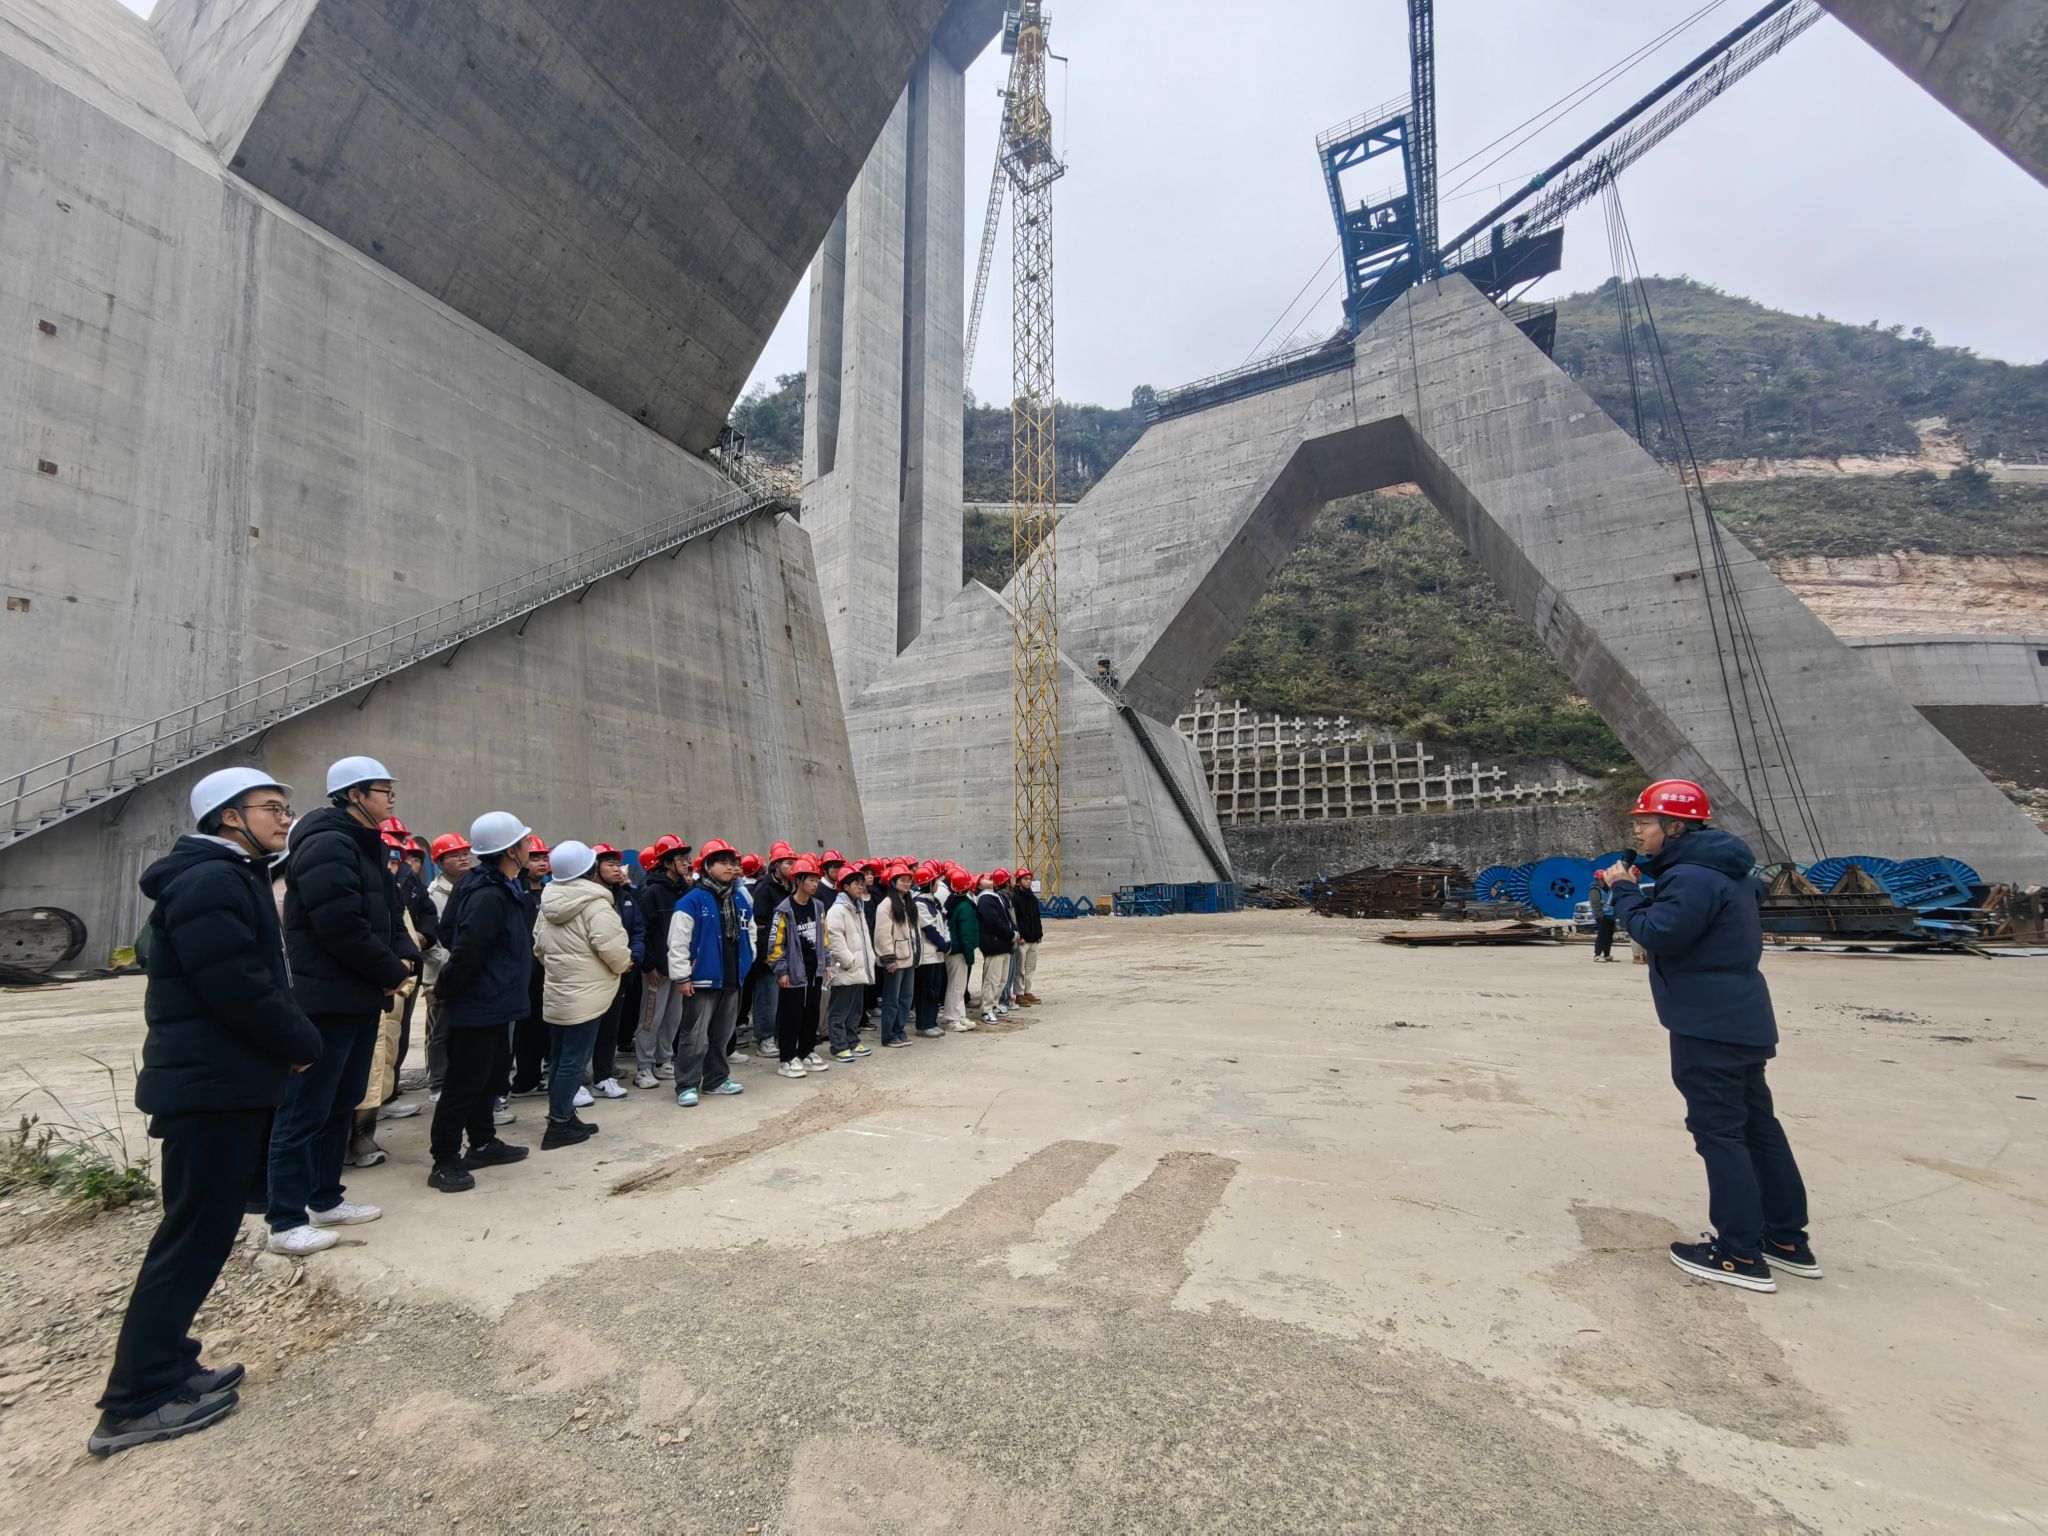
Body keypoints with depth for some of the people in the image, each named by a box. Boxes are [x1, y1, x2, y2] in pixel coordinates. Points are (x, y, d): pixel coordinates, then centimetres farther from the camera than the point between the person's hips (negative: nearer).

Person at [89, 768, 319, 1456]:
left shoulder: (233, 879, 16)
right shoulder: (209, 881, -18)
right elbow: (240, 989, -24)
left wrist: (289, 1043, 7)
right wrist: (304, 1044, -10)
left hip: (225, 1082, 11)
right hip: (212, 1087, -11)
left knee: (203, 1228, 17)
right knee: (195, 1234, -1)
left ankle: (166, 1368, 29)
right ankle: (137, 1401, 10)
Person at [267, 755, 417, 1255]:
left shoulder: (363, 847, 16)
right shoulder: (327, 845, -17)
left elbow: (388, 918, 17)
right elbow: (342, 928, -24)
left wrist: (405, 957, -2)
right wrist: (392, 973, -12)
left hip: (360, 999, 10)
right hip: (325, 1001, -10)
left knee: (341, 1103, 17)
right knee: (304, 1111, -1)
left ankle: (325, 1199, 29)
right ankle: (286, 1222, 9)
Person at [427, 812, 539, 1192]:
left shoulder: (498, 887, 7)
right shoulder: (490, 896, -25)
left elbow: (449, 928, 18)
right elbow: (466, 951, -27)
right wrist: (444, 990, -12)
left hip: (491, 1004, 10)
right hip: (479, 1006, -10)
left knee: (487, 1076, 19)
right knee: (464, 1083, 0)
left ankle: (482, 1143, 32)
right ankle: (445, 1161, 10)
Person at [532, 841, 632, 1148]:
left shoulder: (549, 903, 9)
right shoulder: (596, 905, -18)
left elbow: (539, 947, 15)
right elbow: (612, 948, -22)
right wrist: (623, 964, -3)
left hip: (556, 994, 9)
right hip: (584, 998, -9)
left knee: (560, 1060, 15)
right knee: (573, 1062, -1)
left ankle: (563, 1117, 25)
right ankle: (558, 1126, 4)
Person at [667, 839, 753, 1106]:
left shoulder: (740, 899, 9)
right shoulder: (693, 900, -12)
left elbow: (749, 932, 20)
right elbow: (677, 942, -14)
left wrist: (746, 962, 13)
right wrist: (682, 976, -15)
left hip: (732, 979, 7)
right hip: (702, 978, -6)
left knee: (722, 1034, 15)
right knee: (696, 1035, -2)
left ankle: (716, 1079, 27)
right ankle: (687, 1085, 8)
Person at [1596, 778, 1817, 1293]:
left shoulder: (1693, 876, -20)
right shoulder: (1721, 869, 14)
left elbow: (1656, 933, -25)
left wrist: (1624, 890, -13)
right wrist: (1633, 890, 4)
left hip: (1710, 1028, -11)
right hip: (1742, 1020, 11)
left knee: (1718, 1131, -3)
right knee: (1757, 1124, 16)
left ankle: (1741, 1254, 4)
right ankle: (1787, 1240, 27)